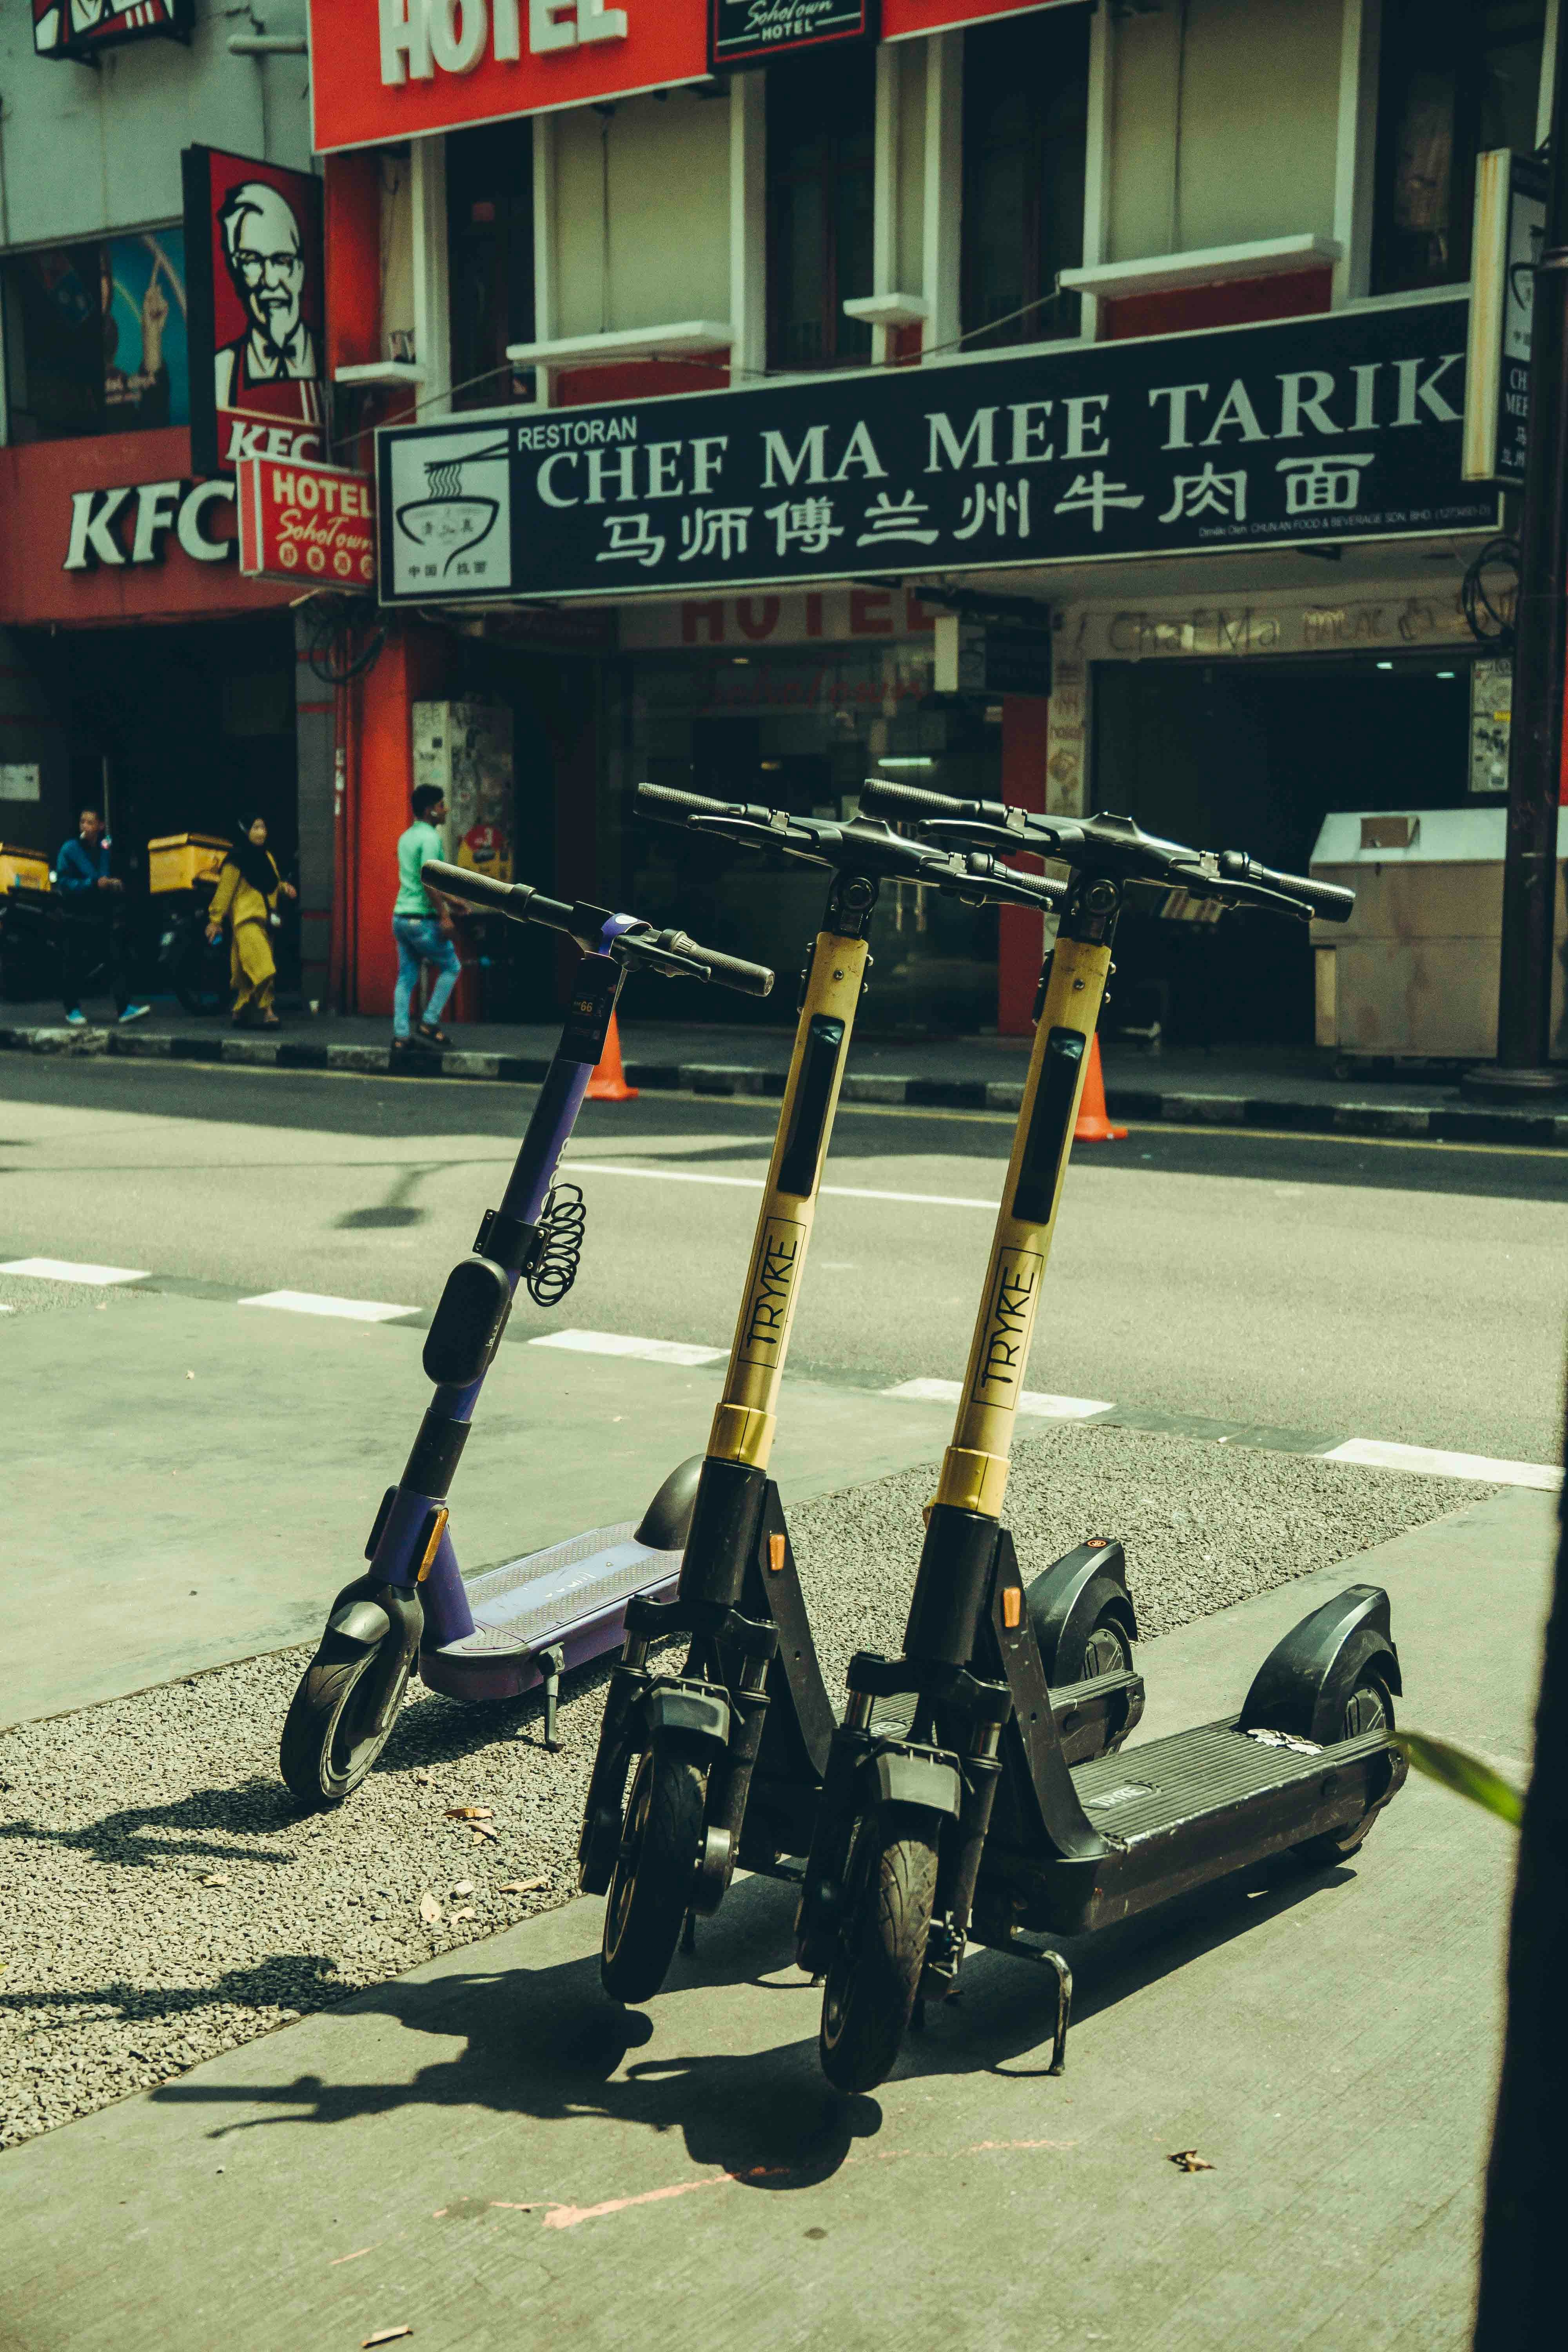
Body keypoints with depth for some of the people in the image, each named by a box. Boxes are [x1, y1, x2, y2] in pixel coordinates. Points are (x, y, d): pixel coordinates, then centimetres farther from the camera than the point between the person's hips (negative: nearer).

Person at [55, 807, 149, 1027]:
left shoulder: (107, 850, 8)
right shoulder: (70, 850, -5)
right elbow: (64, 883, -12)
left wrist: (117, 885, -3)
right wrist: (94, 883, -22)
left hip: (102, 917, 3)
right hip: (75, 918, -3)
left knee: (116, 959, -9)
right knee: (73, 966, 5)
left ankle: (126, 1008, -14)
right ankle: (72, 1010, 20)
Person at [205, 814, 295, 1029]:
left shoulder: (267, 857, 15)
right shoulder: (237, 860, -8)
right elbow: (224, 890, -7)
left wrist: (284, 887, 7)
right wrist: (215, 920, -8)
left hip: (265, 920, 8)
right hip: (246, 920, -8)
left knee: (249, 972, 9)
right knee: (261, 966, -20)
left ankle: (241, 1013, 16)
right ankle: (266, 1012, -23)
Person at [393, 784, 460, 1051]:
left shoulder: (407, 837, 17)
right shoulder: (430, 838, -13)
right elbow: (429, 879, -22)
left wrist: (447, 904, 31)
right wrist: (444, 917, -21)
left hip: (401, 916, 9)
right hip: (423, 919, -9)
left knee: (406, 977, 8)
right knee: (451, 968, 6)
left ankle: (401, 1034, 4)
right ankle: (430, 1024, 1)